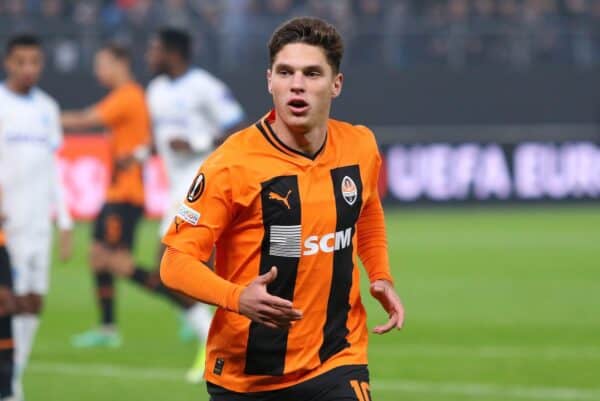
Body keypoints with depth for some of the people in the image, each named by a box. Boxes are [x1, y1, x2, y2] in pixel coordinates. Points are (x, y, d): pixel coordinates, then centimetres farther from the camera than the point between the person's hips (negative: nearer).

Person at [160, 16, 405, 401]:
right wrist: (237, 298, -33)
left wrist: (381, 277, 8)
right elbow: (177, 261, -16)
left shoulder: (361, 147, 0)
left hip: (337, 364, 2)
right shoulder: (233, 163, -15)